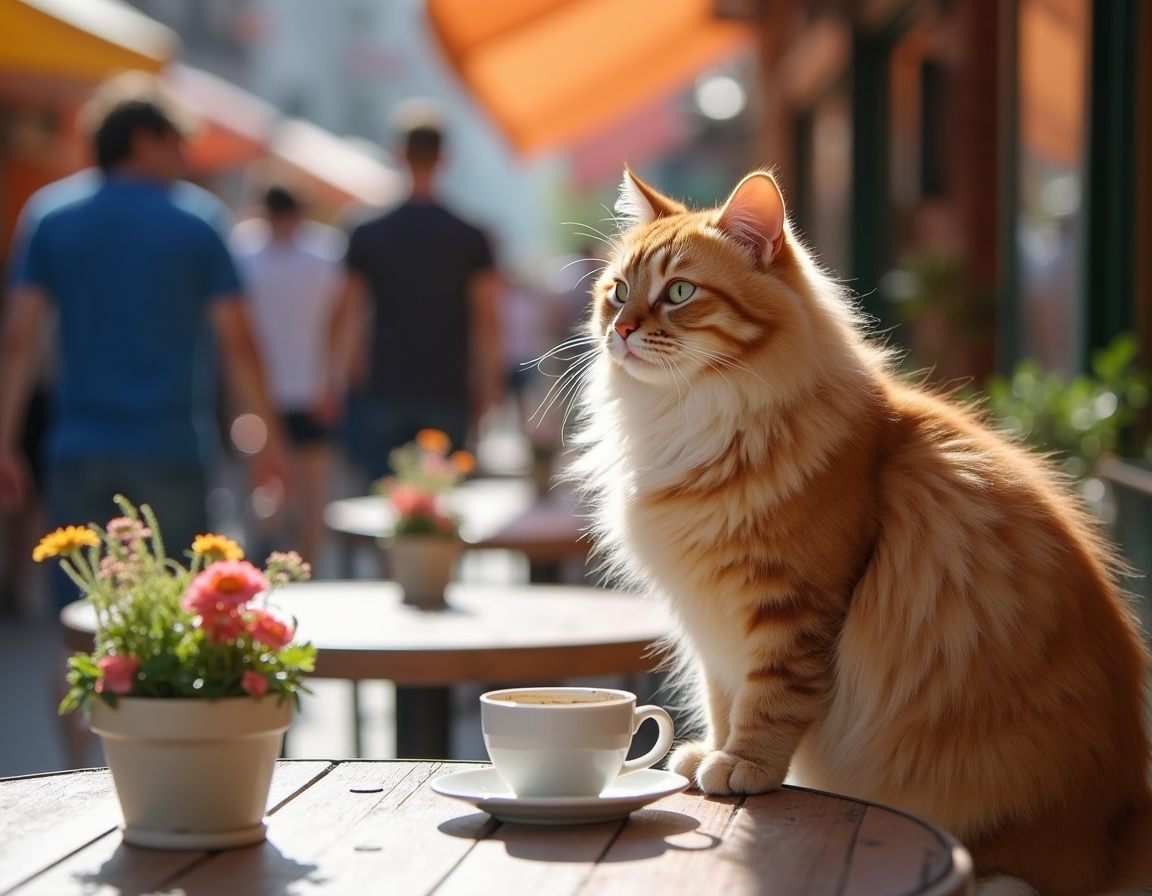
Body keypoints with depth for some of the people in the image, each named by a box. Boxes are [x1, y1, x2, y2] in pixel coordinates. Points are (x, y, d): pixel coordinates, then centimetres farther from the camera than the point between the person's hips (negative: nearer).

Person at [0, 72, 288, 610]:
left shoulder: (50, 214, 3)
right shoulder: (198, 219, -3)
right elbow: (236, 342, -4)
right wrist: (269, 438, 4)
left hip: (80, 450, 2)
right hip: (171, 447, -2)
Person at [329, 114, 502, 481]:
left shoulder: (368, 235, 1)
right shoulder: (470, 238, 0)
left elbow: (347, 314, 3)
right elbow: (486, 320, -1)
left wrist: (337, 374, 12)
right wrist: (489, 383, 8)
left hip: (385, 392, 0)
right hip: (447, 394, 0)